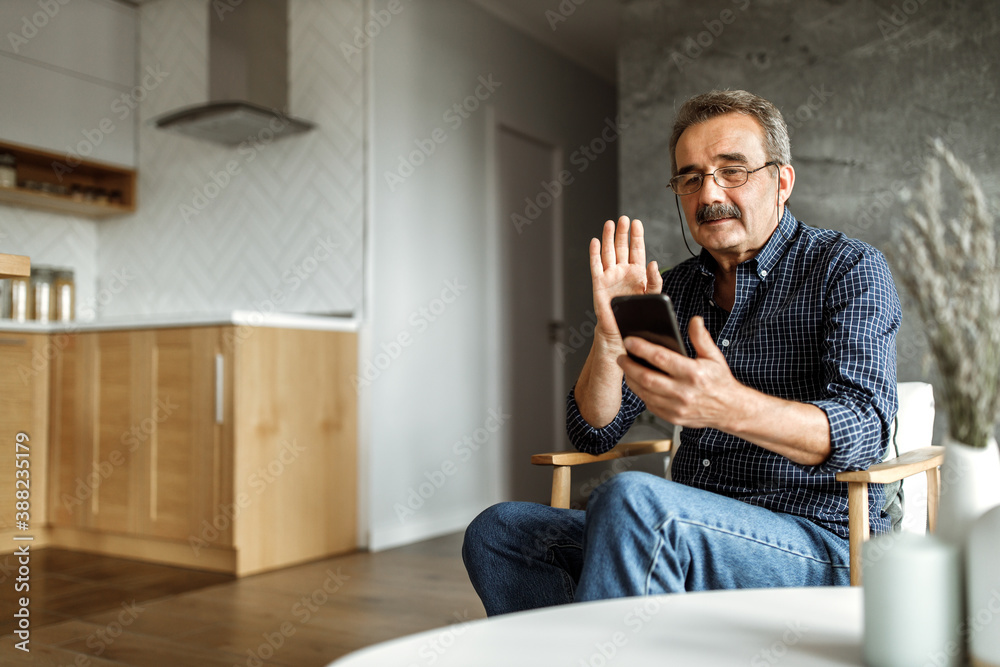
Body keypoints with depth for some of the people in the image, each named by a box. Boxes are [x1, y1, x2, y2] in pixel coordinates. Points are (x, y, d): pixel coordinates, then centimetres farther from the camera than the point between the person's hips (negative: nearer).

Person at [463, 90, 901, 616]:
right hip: (686, 538, 6)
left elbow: (863, 429, -19)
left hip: (817, 543, -5)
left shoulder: (847, 268, -2)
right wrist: (611, 334, -12)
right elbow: (592, 435, 8)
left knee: (634, 500, -33)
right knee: (498, 533, -10)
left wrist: (730, 406, -37)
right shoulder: (673, 289, 12)